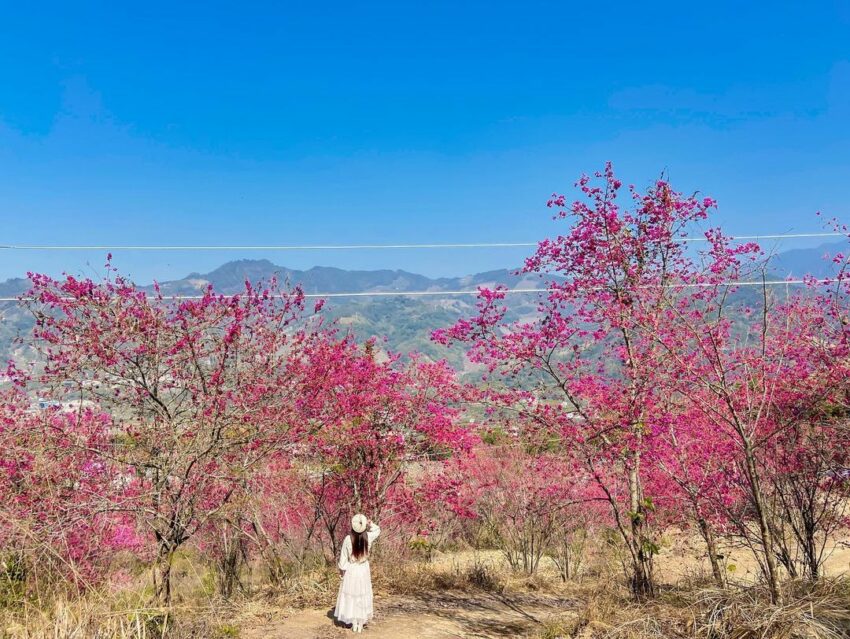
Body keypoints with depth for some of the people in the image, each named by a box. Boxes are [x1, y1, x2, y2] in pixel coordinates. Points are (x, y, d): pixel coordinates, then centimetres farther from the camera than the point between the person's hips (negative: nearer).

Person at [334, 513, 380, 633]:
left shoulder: (348, 539, -18)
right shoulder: (368, 537, -13)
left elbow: (343, 557, -9)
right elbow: (377, 530, 11)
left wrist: (342, 569, 6)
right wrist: (370, 524, -6)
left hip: (351, 570, -2)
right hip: (364, 570, 2)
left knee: (351, 596, 11)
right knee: (362, 596, 12)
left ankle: (354, 624, 16)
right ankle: (360, 625, 16)